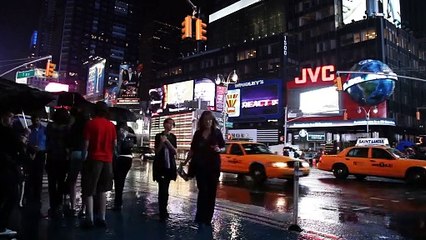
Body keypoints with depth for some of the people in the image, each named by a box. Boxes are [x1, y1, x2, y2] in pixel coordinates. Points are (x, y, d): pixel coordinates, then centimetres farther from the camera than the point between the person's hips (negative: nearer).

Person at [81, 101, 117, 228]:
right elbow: (115, 144, 5)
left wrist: (84, 156, 3)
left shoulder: (90, 124, -7)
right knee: (102, 190, 14)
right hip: (107, 160, 4)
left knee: (88, 190, 4)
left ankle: (89, 219, 0)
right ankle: (102, 218, 15)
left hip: (94, 159, -4)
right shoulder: (111, 125, 4)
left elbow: (86, 143, -8)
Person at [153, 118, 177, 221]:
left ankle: (164, 211, 20)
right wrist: (161, 142, -18)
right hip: (160, 165, -4)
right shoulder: (158, 136, -1)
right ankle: (163, 214, -7)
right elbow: (156, 151, -2)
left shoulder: (173, 137, 9)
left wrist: (167, 141, -13)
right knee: (162, 189, -11)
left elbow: (175, 151, -1)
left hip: (170, 165, 4)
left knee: (165, 189, 10)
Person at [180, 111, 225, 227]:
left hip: (213, 166, 0)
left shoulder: (217, 132, 0)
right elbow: (193, 150, 11)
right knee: (203, 191, -4)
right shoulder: (198, 133, 5)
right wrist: (186, 162, 10)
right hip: (200, 166, 0)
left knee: (211, 192, 4)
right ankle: (200, 217, 7)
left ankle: (208, 218, 15)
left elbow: (223, 147, 5)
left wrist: (219, 149, -16)